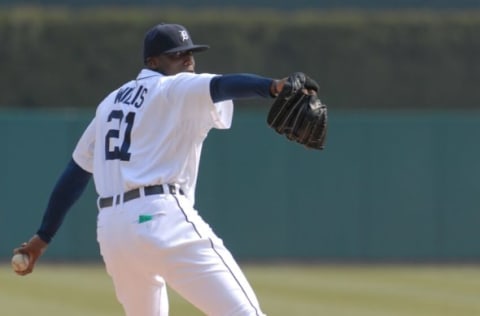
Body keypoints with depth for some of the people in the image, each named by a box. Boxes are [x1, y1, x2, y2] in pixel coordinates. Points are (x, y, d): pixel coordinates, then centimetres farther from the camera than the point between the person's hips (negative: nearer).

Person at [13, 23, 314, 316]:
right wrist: (273, 86, -38)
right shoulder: (176, 90, 2)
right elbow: (221, 86, -20)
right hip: (160, 218, -8)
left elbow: (74, 172, 26)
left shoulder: (111, 103, 25)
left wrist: (43, 237, 31)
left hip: (110, 229, 8)